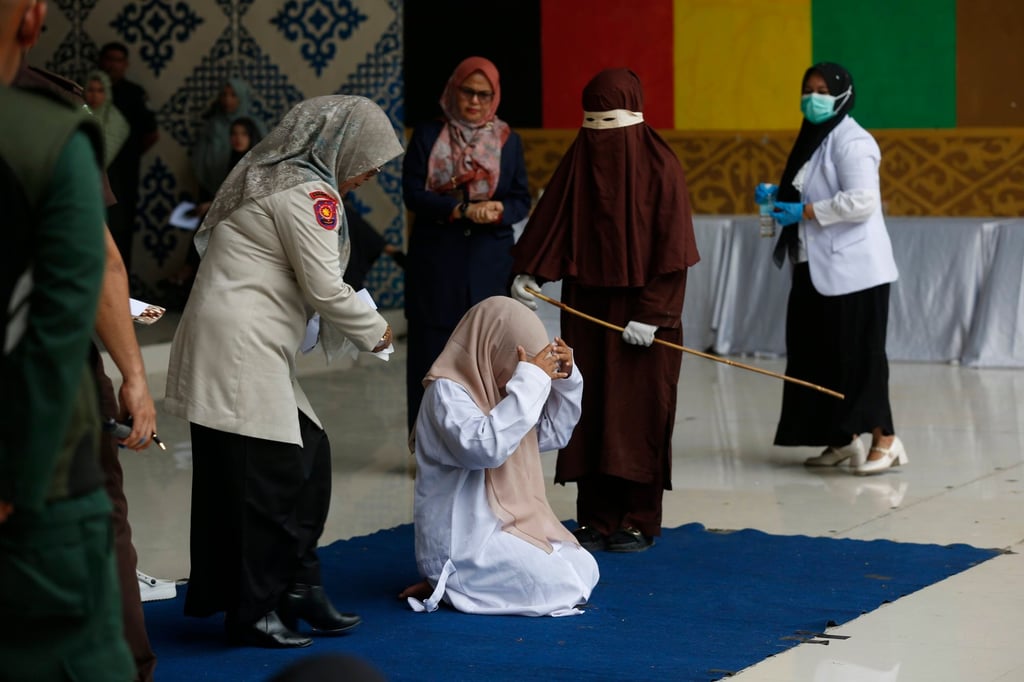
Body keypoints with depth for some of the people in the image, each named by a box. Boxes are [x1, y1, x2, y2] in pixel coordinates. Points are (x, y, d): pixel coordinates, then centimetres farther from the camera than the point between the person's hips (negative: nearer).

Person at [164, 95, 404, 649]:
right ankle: (252, 612, 2)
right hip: (240, 348, -10)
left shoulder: (274, 174, 19)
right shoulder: (308, 193, -13)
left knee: (309, 457, 11)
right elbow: (325, 290, -14)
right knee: (268, 474, -5)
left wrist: (357, 321, 15)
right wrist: (374, 331, 2)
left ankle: (297, 588, 17)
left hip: (250, 349, 10)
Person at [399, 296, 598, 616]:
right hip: (461, 539, -9)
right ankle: (451, 584, -3)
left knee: (584, 569, 1)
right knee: (558, 586, -21)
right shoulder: (446, 391, -17)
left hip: (507, 523, 9)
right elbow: (485, 446, -34)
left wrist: (566, 377, 1)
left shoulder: (496, 385, 9)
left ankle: (467, 581, 6)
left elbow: (552, 434, 17)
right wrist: (531, 381, -29)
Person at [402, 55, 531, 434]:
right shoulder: (428, 136, 4)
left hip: (489, 262, 1)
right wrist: (463, 209, -18)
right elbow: (413, 193, -4)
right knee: (433, 351, -1)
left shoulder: (508, 140, 9)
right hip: (436, 261, -1)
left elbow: (521, 200, 6)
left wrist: (498, 211, -17)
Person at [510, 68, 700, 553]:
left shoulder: (659, 168, -8)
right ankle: (597, 518, 12)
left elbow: (672, 250, -10)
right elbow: (549, 223, -1)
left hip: (641, 313, -4)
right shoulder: (578, 163, 5)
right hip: (587, 310, 4)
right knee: (590, 414, 5)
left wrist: (651, 314, -15)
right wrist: (528, 274, -18)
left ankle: (639, 521, 10)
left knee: (638, 415, 0)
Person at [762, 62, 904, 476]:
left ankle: (885, 441, -4)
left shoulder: (851, 141, -13)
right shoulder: (814, 139, 16)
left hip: (853, 268, -9)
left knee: (858, 354, -8)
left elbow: (862, 201, -23)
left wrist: (805, 212, -19)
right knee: (819, 355, 10)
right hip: (818, 268, 10)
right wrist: (779, 198, 9)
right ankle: (843, 438, 18)